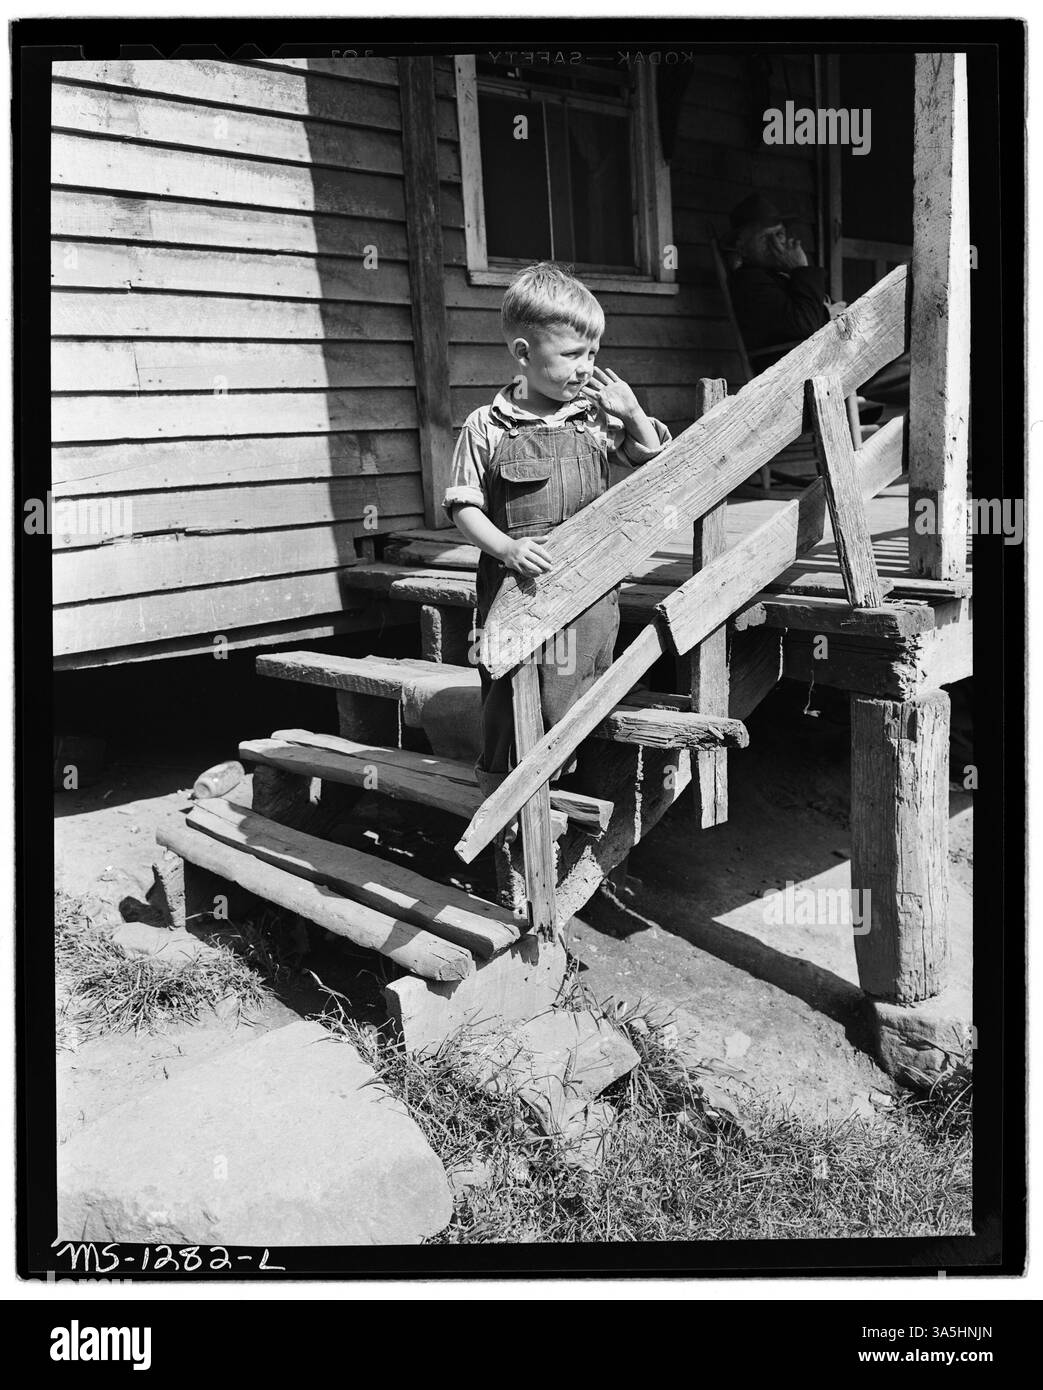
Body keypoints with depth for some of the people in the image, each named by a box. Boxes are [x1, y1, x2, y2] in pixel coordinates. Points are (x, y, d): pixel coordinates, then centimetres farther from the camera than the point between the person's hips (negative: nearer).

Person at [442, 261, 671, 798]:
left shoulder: (598, 416, 4)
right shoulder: (487, 427, -3)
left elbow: (655, 463, 15)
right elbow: (463, 505, -2)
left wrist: (634, 414, -3)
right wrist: (506, 548, -18)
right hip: (516, 590, -2)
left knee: (576, 704, 8)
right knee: (508, 696, 6)